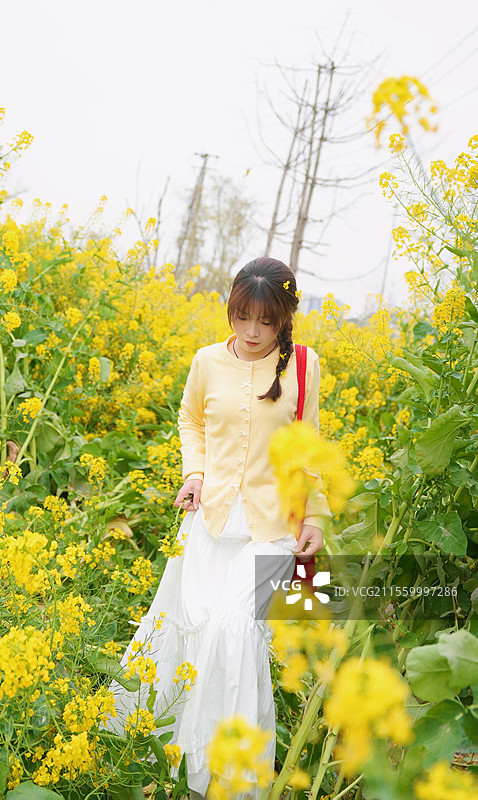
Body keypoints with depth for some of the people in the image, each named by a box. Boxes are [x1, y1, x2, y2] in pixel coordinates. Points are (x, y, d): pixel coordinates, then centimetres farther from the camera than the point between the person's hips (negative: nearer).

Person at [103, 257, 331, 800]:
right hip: (212, 512, 2)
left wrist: (316, 518, 4)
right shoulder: (209, 361, 1)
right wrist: (194, 472, 2)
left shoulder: (302, 364, -2)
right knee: (189, 616, 0)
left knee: (235, 624, -13)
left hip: (271, 521, -2)